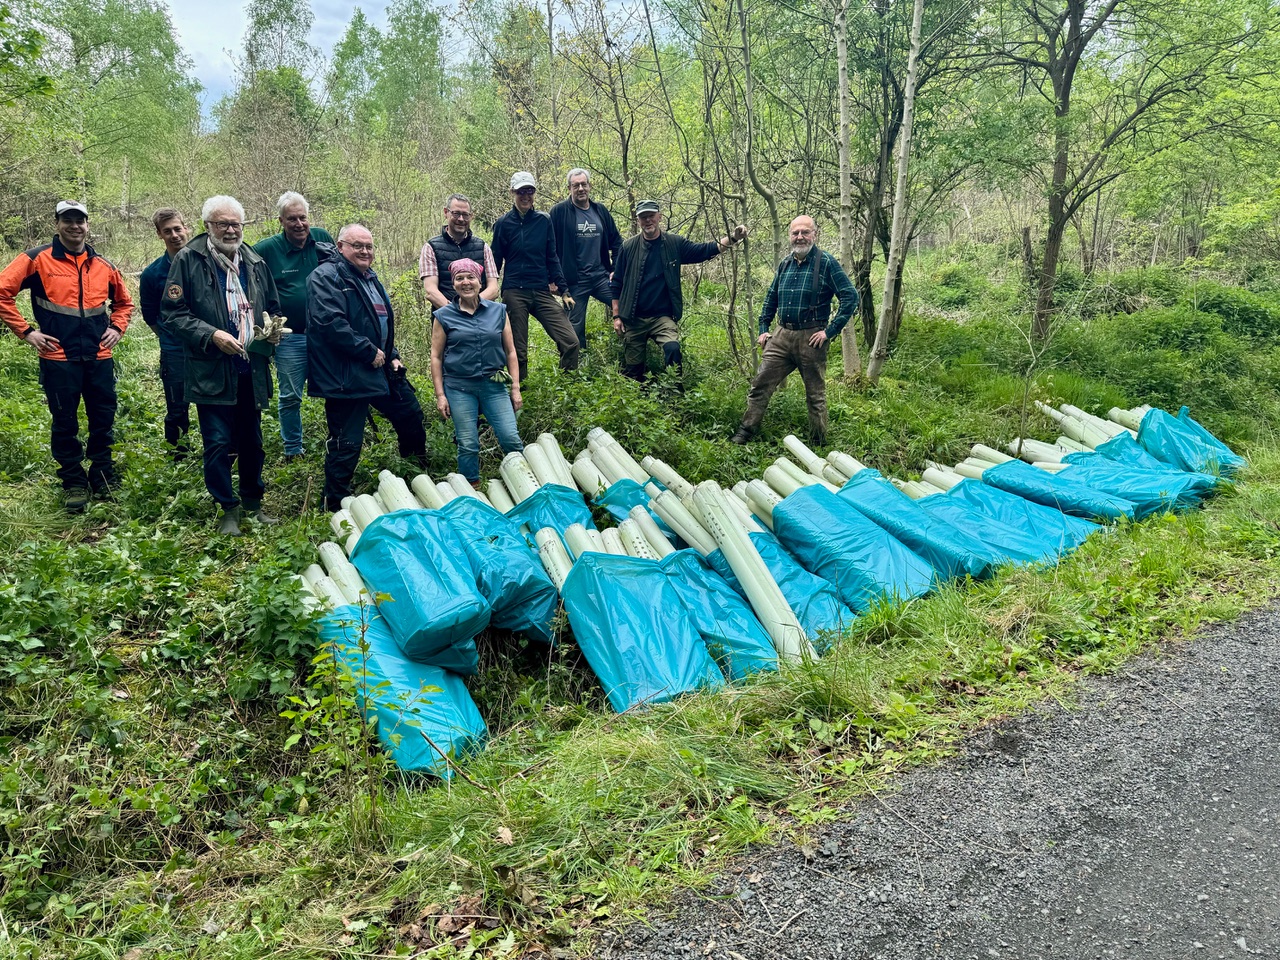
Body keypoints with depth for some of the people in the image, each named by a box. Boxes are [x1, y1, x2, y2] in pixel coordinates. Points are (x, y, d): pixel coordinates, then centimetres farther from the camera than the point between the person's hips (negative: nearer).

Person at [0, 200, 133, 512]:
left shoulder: (103, 265, 10)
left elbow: (124, 301, 25)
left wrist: (117, 328, 9)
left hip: (99, 358, 3)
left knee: (103, 421, 9)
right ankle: (74, 484, 16)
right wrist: (25, 331, -7)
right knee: (65, 424, 5)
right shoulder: (37, 259, -3)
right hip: (59, 359, -3)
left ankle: (103, 479, 23)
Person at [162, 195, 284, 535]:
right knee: (218, 443, -3)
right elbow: (172, 312, -7)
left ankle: (253, 503, 28)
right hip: (211, 370, -5)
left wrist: (274, 330, 2)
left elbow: (273, 307, 23)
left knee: (252, 441, 13)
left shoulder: (255, 262, 11)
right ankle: (229, 509, 11)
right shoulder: (188, 260, -5)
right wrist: (211, 335, -18)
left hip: (252, 370, 5)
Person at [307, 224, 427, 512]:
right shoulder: (326, 277, -13)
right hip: (346, 377, -9)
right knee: (347, 443, -4)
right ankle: (336, 503, 11)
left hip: (380, 368, 9)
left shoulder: (370, 278, 17)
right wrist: (369, 352, -20)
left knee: (411, 415, 21)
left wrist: (392, 356, 13)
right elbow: (330, 323, -25)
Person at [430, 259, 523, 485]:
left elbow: (510, 352, 9)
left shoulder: (498, 311, 7)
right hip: (459, 388, -1)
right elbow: (436, 357, 4)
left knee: (511, 439, -7)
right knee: (468, 445, 2)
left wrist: (515, 388, 5)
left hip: (494, 386, 1)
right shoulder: (444, 316, 2)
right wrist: (440, 395, -1)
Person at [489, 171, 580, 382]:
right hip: (514, 292, -2)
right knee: (518, 350, 2)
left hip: (542, 291, 2)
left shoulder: (544, 220, 7)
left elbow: (551, 256, 12)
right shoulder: (504, 223, 3)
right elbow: (495, 261, 9)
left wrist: (562, 287, 4)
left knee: (570, 341, -9)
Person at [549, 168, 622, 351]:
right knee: (575, 326, 3)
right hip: (574, 281, -4)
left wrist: (616, 269, 7)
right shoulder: (559, 211, -4)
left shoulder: (600, 211, 10)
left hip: (602, 277, 4)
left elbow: (616, 241, 16)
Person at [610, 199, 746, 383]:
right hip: (633, 319, 1)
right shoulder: (629, 247, 2)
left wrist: (732, 238, -17)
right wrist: (616, 316, 3)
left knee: (672, 348, -26)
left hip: (663, 317, -1)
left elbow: (704, 251, -3)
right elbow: (617, 284, 6)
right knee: (632, 369, 3)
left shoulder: (675, 244, 4)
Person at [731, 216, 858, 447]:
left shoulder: (826, 263, -7)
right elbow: (771, 298, 23)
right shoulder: (785, 265, 11)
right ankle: (746, 432, 10)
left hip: (811, 339, -5)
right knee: (760, 384, 1)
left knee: (815, 394, 6)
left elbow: (850, 297, -11)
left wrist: (830, 331, -14)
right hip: (782, 336, 5)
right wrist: (763, 329, 15)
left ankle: (818, 443, 17)